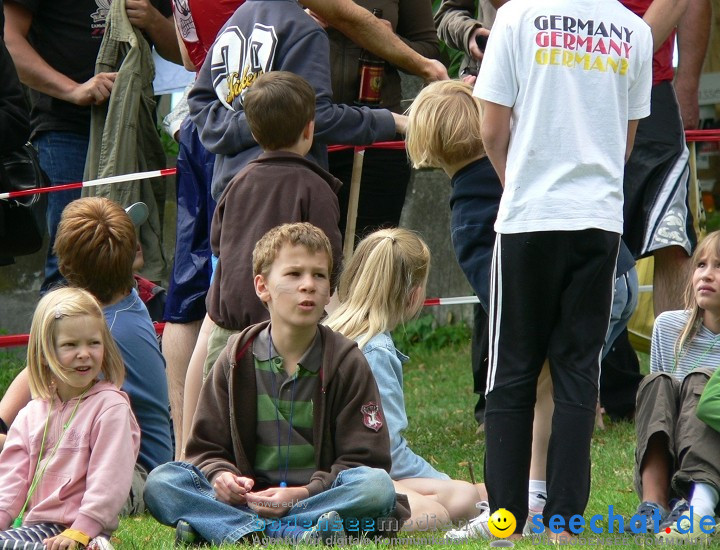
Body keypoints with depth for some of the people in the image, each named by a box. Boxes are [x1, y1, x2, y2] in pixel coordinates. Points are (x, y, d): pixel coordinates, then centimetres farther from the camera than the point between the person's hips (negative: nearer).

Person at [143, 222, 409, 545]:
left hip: (318, 495, -1)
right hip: (248, 495, 1)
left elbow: (365, 459, -2)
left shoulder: (346, 363, 4)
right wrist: (220, 476, -14)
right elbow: (206, 447, 11)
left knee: (378, 487, -33)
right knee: (160, 483, -22)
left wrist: (305, 493, -18)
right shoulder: (237, 360, 9)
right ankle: (293, 532, -41)